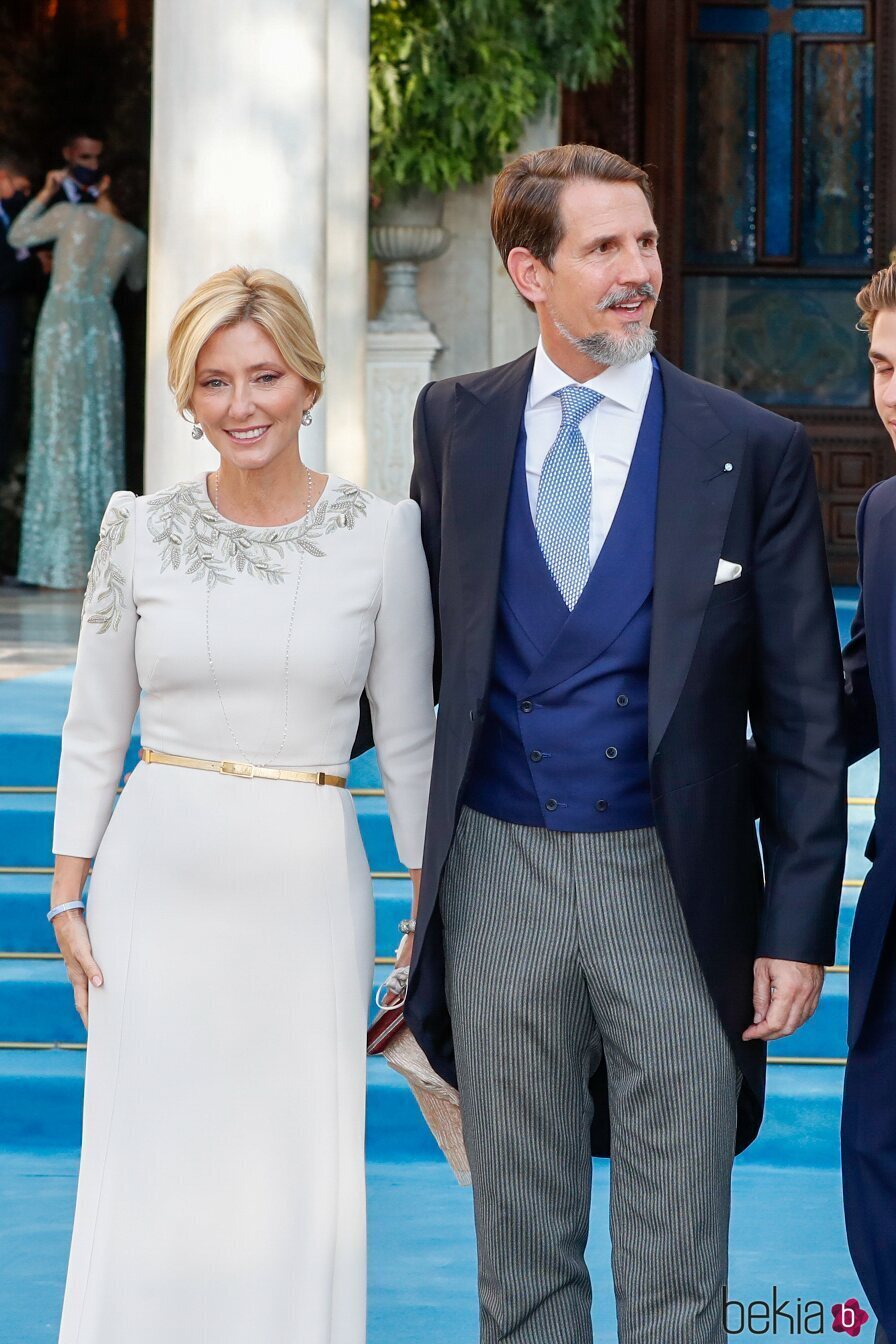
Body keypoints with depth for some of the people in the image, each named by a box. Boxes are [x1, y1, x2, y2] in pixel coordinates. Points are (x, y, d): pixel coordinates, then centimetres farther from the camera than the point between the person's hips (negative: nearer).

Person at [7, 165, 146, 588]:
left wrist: (45, 194, 15)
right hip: (103, 329, 3)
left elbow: (17, 236, 7)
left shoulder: (71, 215, -5)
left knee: (59, 437, -2)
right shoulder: (134, 238, 5)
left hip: (62, 325, -3)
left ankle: (62, 565, -5)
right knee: (102, 440, 8)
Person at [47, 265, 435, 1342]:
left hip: (306, 887, -1)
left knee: (296, 1179, 4)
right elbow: (93, 730, 7)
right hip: (158, 877, 1)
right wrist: (68, 896, 4)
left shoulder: (381, 533, -2)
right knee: (150, 1174, 4)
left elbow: (408, 735, 3)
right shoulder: (142, 532, 0)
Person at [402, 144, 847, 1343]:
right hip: (500, 872, 2)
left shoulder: (753, 452, -4)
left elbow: (806, 715, -3)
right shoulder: (454, 424, 4)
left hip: (675, 883, -2)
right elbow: (426, 639, 11)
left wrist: (800, 926, -7)